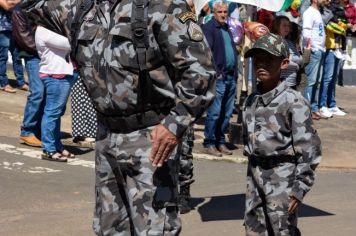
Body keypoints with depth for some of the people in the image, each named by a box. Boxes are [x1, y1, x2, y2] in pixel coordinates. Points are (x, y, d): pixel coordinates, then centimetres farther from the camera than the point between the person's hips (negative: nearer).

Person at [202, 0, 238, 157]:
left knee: (226, 113, 9)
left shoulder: (227, 29, 21)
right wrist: (215, 72, -17)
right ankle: (209, 144, -2)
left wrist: (235, 72, 13)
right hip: (218, 77, -8)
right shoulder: (208, 28, -4)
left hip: (231, 77, 8)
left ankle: (221, 142, 16)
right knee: (214, 112, -7)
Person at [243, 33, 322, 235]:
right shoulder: (251, 101, 9)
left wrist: (299, 189, -14)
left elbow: (309, 149, -13)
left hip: (282, 179, -7)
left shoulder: (294, 102, -12)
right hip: (256, 176, 7)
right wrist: (253, 178, 16)